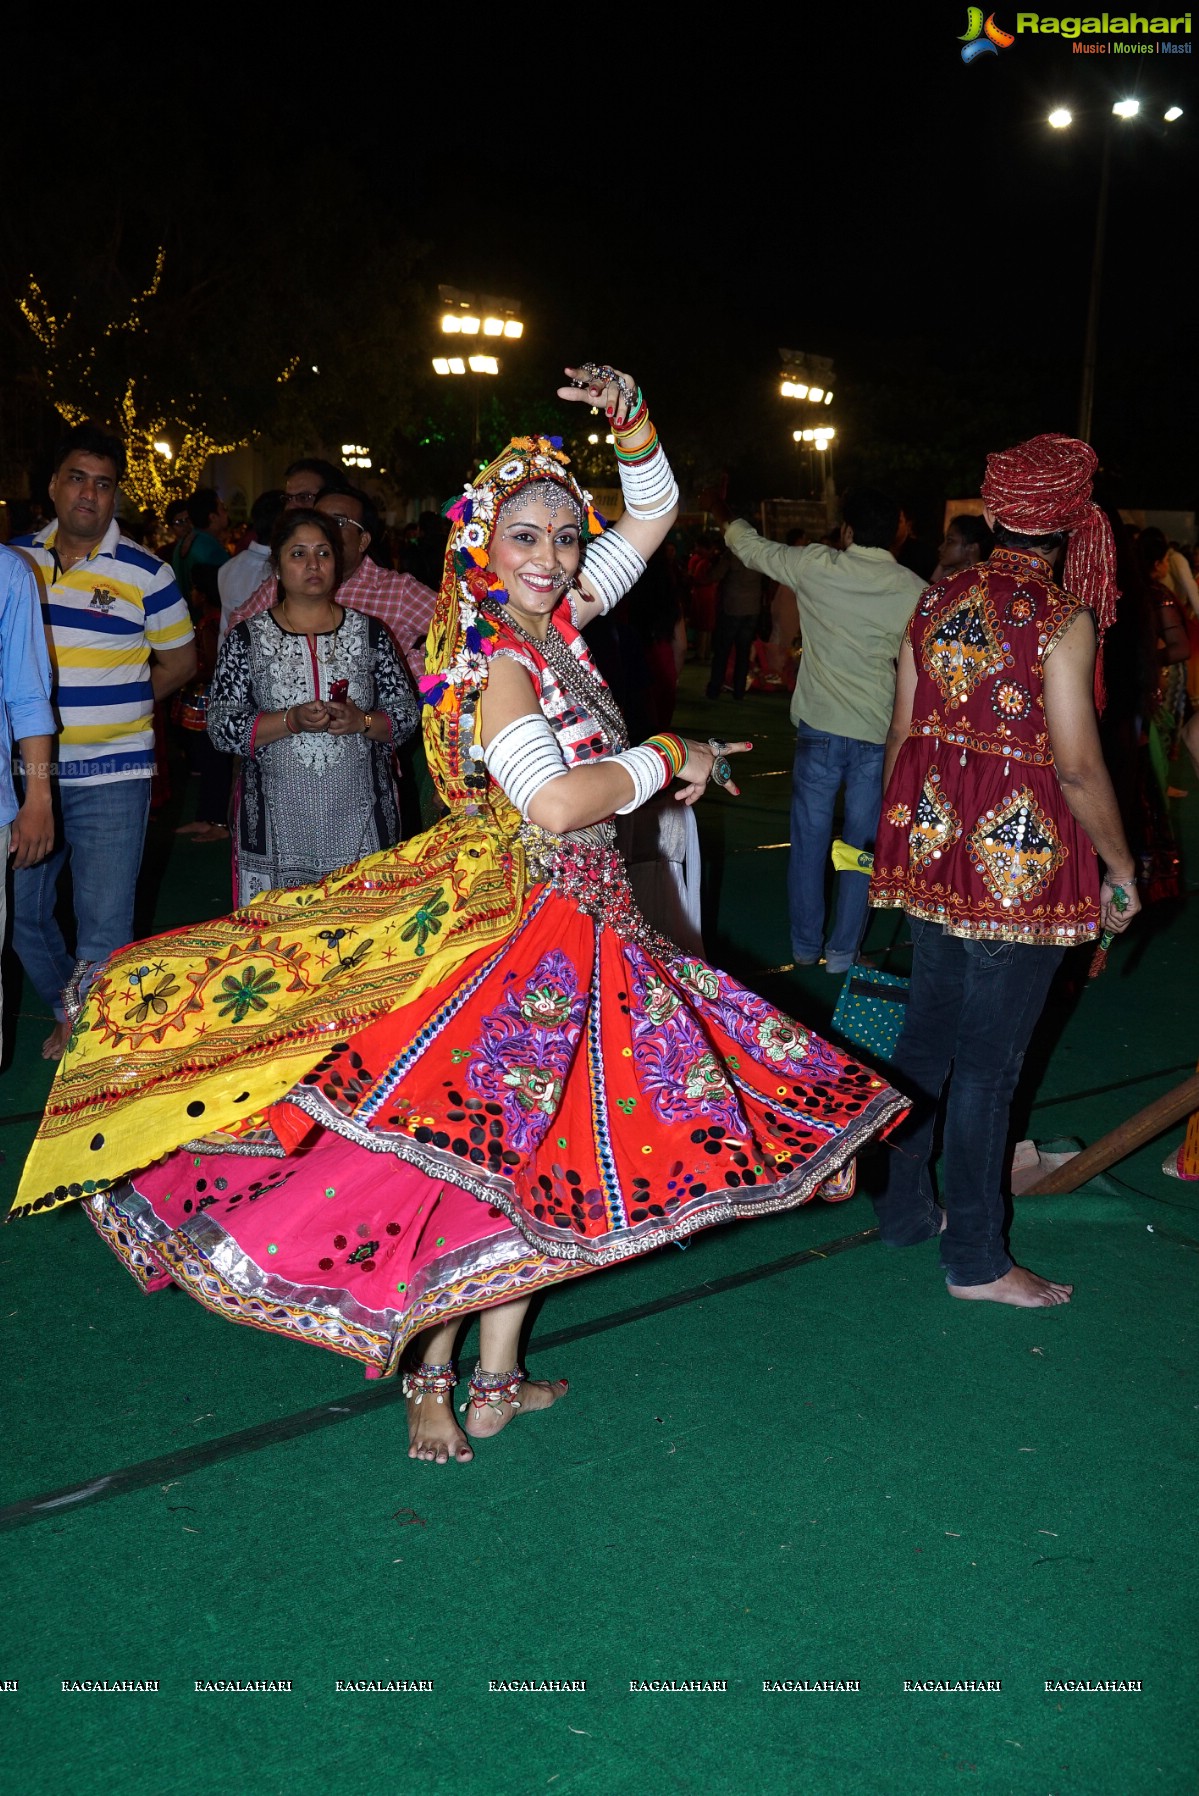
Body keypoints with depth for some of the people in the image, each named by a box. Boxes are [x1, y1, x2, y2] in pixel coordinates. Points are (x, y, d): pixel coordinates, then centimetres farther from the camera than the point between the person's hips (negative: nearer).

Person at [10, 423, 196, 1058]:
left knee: (104, 929, -2)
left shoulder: (143, 572, -4)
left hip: (111, 774, -4)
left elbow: (180, 661, 7)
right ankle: (67, 1013, 36)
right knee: (22, 914, 14)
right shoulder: (16, 557, 6)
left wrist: (113, 710, 3)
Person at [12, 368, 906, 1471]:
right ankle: (429, 1377, 12)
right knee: (470, 1140, -3)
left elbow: (653, 512, 15)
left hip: (575, 925, 9)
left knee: (533, 1147, 13)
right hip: (513, 923, -9)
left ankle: (497, 1376, 25)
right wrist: (669, 757, -17)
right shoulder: (494, 665, -17)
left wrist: (633, 427, -4)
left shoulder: (555, 625, 7)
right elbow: (555, 802, -30)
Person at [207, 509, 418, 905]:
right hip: (277, 826, -1)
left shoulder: (369, 632, 8)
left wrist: (362, 722, -13)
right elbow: (221, 727, -2)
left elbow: (407, 712, 7)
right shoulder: (248, 638, 4)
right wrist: (293, 721, -16)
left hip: (360, 825, 1)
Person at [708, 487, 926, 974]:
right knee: (861, 845, 10)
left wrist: (724, 515, 30)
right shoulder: (915, 590, -4)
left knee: (809, 841, 11)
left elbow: (752, 547, 11)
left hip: (820, 727, 0)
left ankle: (805, 947, 20)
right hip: (879, 733, 1)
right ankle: (843, 952, 16)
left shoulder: (816, 566, -5)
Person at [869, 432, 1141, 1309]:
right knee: (990, 1058, 2)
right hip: (1018, 857, -6)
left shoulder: (938, 600, 4)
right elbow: (1078, 766, -17)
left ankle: (905, 1205, 32)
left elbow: (903, 732, 9)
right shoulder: (1063, 619, -14)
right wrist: (1122, 869, -6)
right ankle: (976, 1259, 13)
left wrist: (902, 835, 20)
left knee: (927, 1032, 18)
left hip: (934, 842, 6)